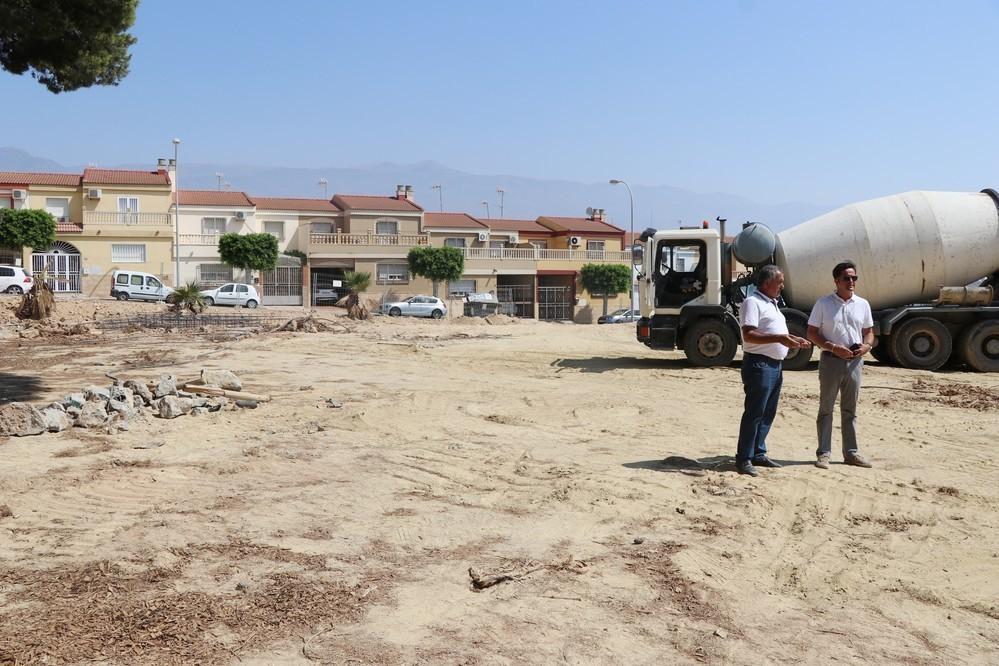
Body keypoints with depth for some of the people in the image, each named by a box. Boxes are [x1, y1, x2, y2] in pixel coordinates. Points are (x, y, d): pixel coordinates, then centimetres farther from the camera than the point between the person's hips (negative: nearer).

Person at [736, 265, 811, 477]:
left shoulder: (772, 304, 20)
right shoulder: (752, 302, -12)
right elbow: (749, 335, -22)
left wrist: (793, 340, 15)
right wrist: (779, 338, -26)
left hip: (775, 364, 10)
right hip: (759, 364, -10)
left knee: (768, 413, 13)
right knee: (754, 413, -7)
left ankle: (758, 453, 22)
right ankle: (743, 459, -3)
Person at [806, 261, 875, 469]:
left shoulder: (862, 304, 8)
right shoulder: (824, 303, -4)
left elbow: (869, 332, 16)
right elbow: (812, 333, -4)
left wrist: (866, 346, -7)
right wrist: (833, 347, -17)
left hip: (855, 361, 4)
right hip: (831, 359, -4)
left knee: (850, 410, 11)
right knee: (826, 408, 1)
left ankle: (851, 452, 18)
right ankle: (823, 453, 5)